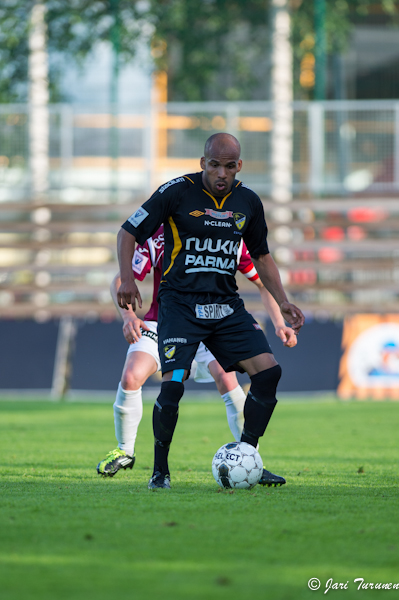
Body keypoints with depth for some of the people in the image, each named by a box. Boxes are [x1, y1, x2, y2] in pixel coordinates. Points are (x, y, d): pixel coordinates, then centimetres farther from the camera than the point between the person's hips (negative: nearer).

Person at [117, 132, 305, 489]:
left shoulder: (248, 201, 8)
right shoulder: (177, 192, -7)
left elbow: (261, 254, 21)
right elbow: (128, 233, -1)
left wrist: (283, 302, 12)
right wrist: (127, 280, -16)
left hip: (226, 305, 5)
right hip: (179, 301, -5)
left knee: (269, 370, -10)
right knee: (173, 383, -21)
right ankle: (160, 470, -1)